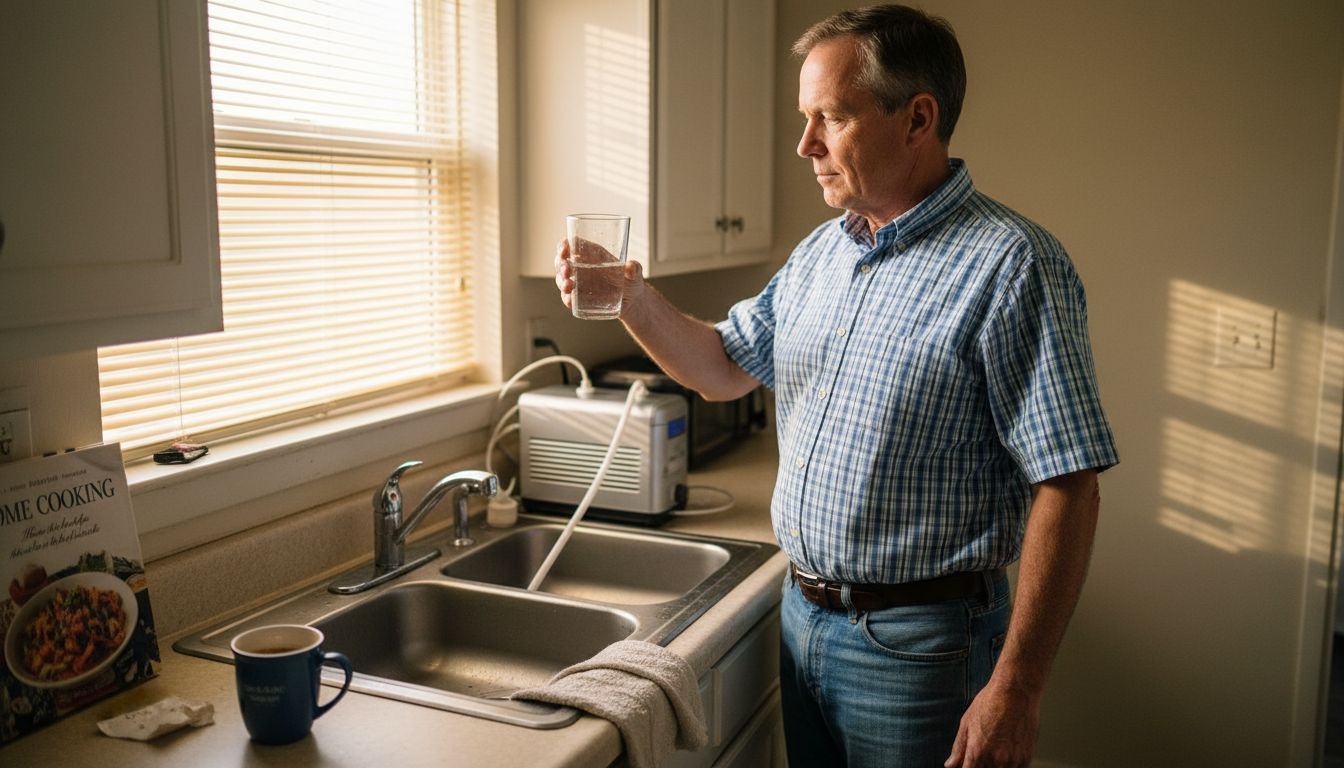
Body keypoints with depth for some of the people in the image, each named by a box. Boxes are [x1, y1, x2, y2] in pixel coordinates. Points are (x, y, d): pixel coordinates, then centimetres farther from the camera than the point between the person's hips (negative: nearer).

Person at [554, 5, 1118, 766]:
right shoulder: (819, 252, 6)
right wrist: (638, 301, -5)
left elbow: (1067, 488, -20)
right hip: (803, 614, 7)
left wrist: (1017, 688, -21)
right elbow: (724, 369, 13)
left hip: (916, 642, -7)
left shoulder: (1010, 266, -18)